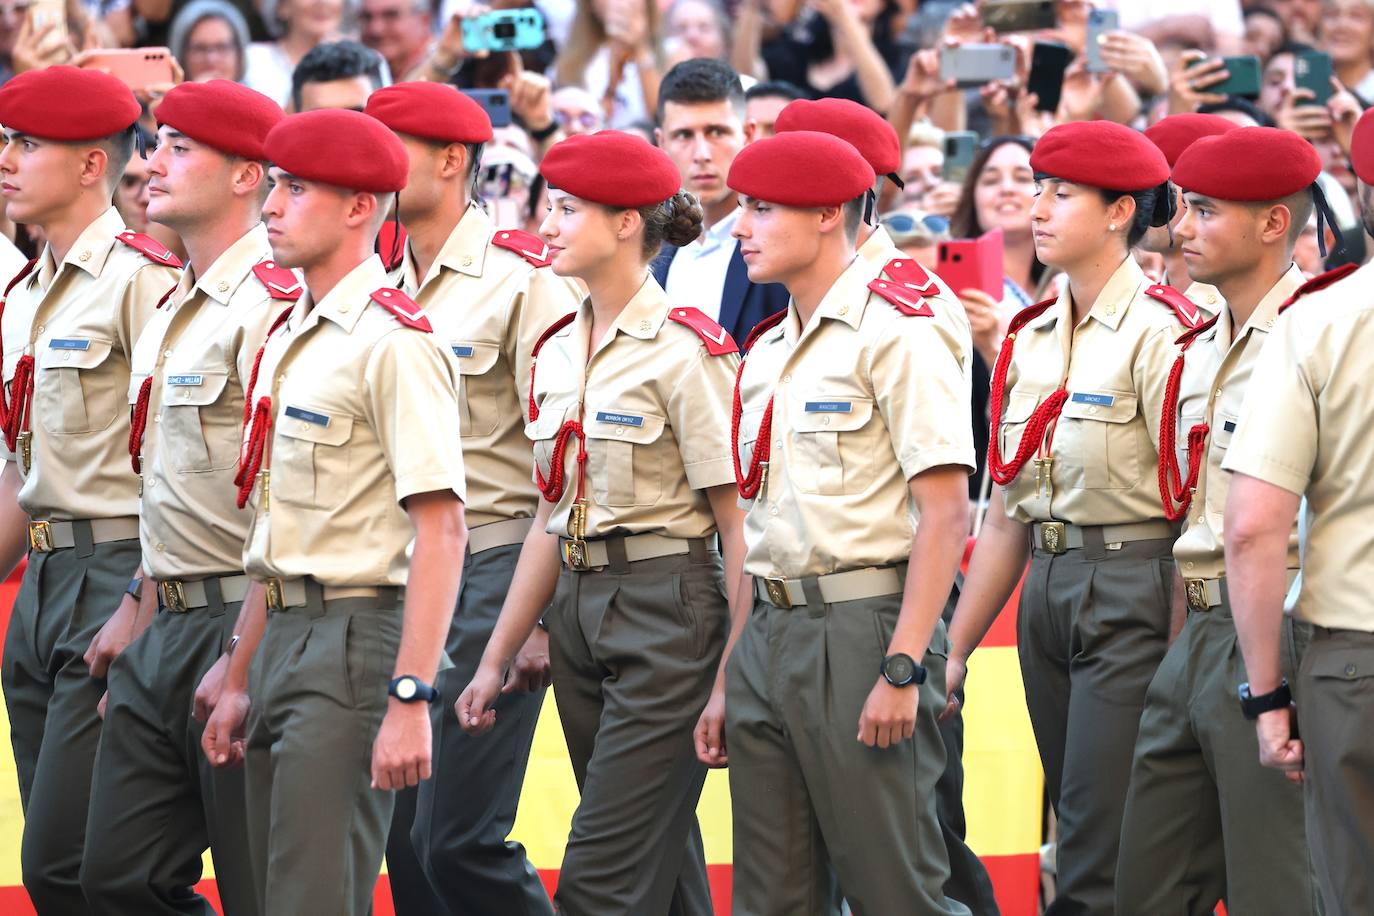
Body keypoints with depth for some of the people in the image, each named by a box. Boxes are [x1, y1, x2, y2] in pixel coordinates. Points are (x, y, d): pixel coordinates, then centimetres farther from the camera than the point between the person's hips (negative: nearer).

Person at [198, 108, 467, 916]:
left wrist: (411, 700, -24)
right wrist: (239, 680, 21)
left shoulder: (394, 342, -13)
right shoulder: (291, 339, 16)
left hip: (358, 639, -9)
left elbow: (441, 532, -19)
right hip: (285, 638, 9)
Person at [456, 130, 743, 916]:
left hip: (666, 611, -8)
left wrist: (735, 677, -16)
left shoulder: (688, 349, -12)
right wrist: (497, 659, 14)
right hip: (579, 608, 8)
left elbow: (738, 524, -12)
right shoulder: (559, 351, 11)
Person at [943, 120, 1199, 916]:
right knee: (1079, 841, 10)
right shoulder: (1031, 339, 12)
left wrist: (1184, 664, -17)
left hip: (1133, 595, -8)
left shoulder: (1158, 332, -10)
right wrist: (953, 651, 14)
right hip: (1048, 593, 8)